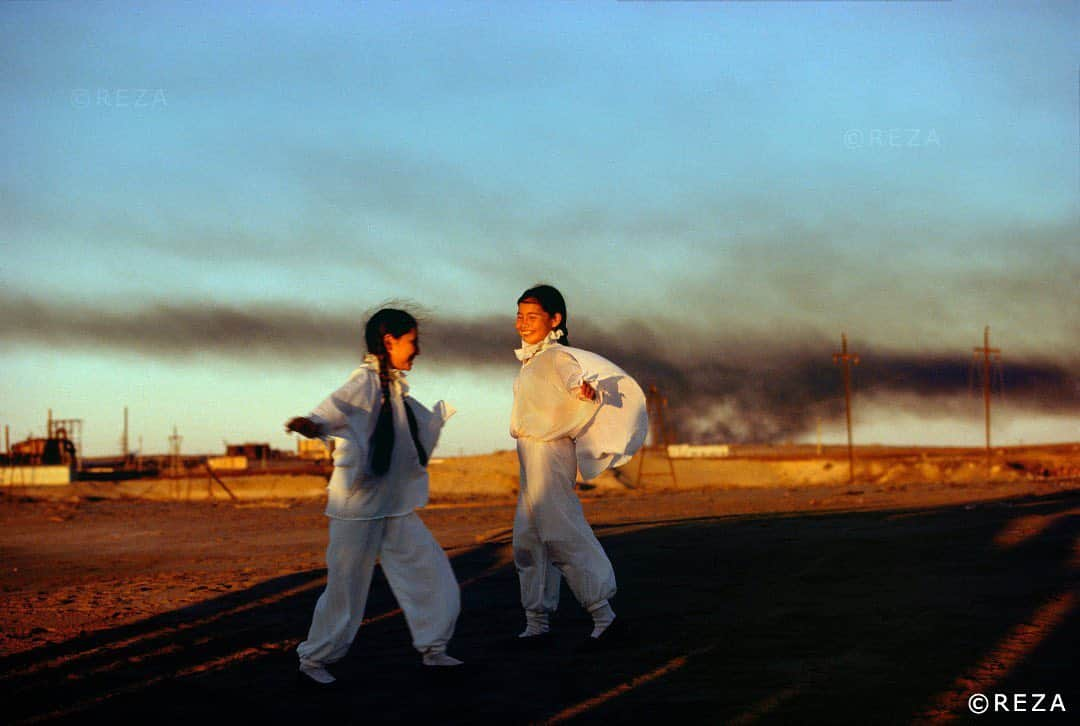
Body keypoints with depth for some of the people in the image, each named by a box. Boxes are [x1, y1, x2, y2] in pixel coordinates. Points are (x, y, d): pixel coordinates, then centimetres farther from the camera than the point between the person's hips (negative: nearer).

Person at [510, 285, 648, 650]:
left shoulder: (557, 358, -11)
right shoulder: (533, 360, 16)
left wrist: (589, 393, -47)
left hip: (549, 454, -10)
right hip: (532, 459, 10)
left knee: (562, 537, -11)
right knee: (528, 541, 11)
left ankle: (605, 618, -8)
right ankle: (536, 623, 17)